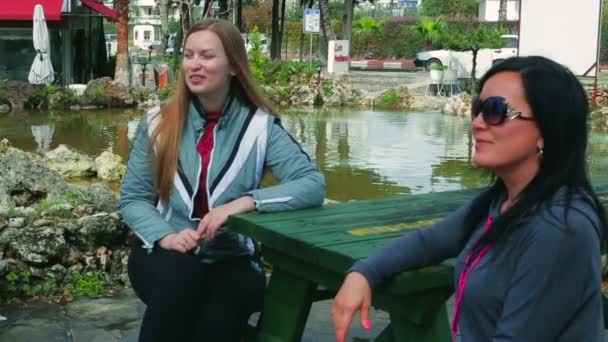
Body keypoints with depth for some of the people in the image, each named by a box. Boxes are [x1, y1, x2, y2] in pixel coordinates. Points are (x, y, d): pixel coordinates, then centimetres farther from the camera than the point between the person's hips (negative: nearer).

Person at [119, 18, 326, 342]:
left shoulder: (259, 126, -2)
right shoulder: (158, 123, 3)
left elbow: (313, 184, -12)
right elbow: (132, 197, 6)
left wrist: (245, 202, -25)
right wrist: (165, 236, -14)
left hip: (231, 259, -1)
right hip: (165, 255, 2)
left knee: (229, 299, -35)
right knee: (179, 274, -34)